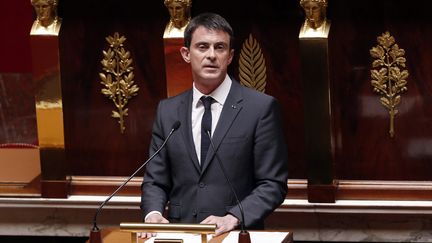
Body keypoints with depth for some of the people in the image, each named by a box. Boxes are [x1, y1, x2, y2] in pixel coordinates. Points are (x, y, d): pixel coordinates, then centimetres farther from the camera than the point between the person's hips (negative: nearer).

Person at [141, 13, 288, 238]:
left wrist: (233, 218, -14)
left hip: (236, 236, -2)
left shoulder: (261, 107, 1)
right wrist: (153, 214, -6)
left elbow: (273, 184, -1)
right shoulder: (167, 111, 12)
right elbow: (155, 180, 14)